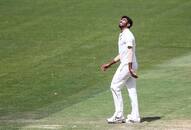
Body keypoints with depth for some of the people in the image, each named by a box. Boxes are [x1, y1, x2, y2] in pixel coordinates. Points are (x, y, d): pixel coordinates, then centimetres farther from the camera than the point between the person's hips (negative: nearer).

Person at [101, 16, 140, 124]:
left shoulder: (128, 35, -10)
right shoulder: (122, 35, 22)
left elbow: (130, 52, -20)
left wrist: (129, 68, -29)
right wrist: (109, 64, 29)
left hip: (127, 65, -10)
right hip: (128, 65, 10)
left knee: (115, 86, -7)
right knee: (132, 90, 6)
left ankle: (119, 116, -7)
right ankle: (135, 117, 5)